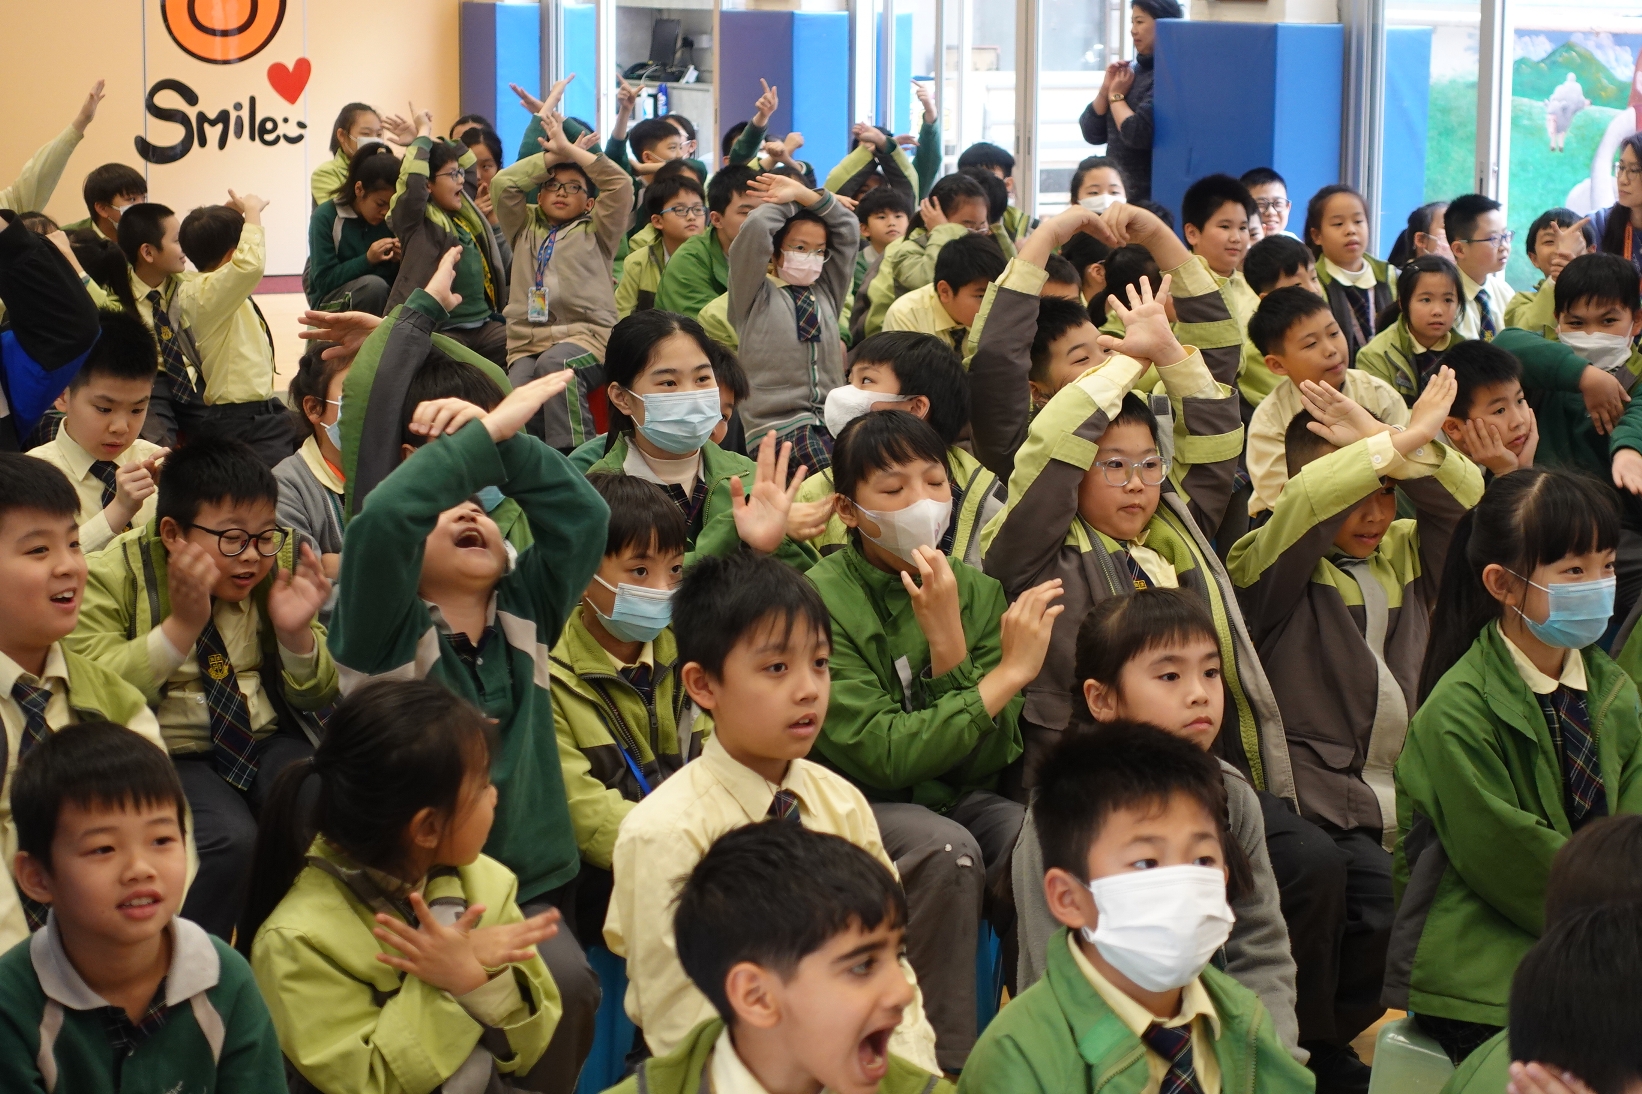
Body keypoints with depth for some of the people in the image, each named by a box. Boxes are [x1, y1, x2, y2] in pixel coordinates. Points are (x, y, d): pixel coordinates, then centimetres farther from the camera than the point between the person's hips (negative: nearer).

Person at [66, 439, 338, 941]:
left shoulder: (284, 561, 2)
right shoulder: (115, 574, -8)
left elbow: (315, 697, 8)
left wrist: (295, 634, -14)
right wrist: (181, 625, -27)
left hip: (270, 738, 4)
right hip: (168, 751, -4)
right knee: (229, 841, -31)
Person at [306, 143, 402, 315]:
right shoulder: (326, 217, -10)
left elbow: (396, 278, 7)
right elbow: (323, 280, -15)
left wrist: (399, 261, -15)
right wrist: (367, 260, -25)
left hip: (383, 298, 4)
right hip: (331, 299, -4)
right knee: (374, 285, -35)